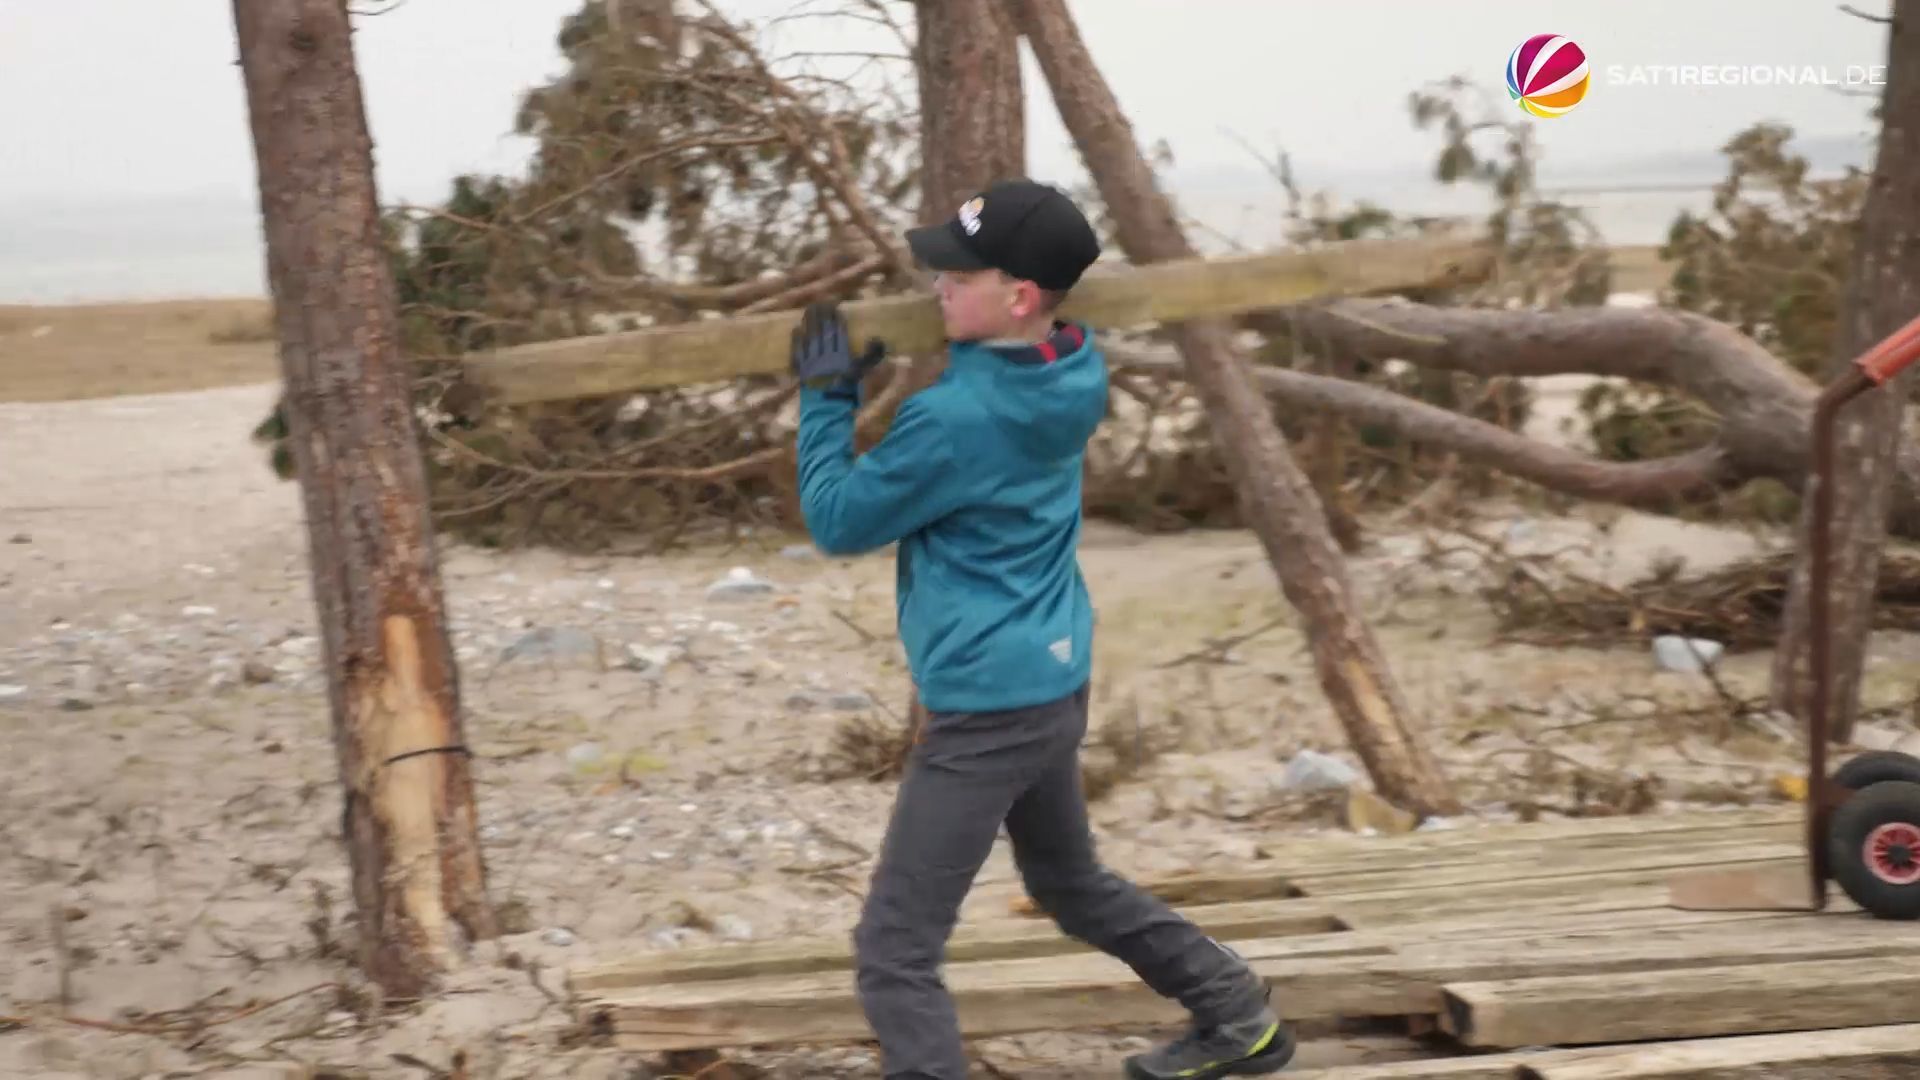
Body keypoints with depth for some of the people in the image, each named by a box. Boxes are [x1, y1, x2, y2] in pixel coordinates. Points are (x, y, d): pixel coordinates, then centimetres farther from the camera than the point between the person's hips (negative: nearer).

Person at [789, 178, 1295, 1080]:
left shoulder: (954, 419, -23)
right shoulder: (1074, 375, 0)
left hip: (986, 709, -9)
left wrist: (826, 395, -2)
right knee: (1073, 883, 31)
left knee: (894, 952, -6)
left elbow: (838, 522, -10)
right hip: (1054, 686, 9)